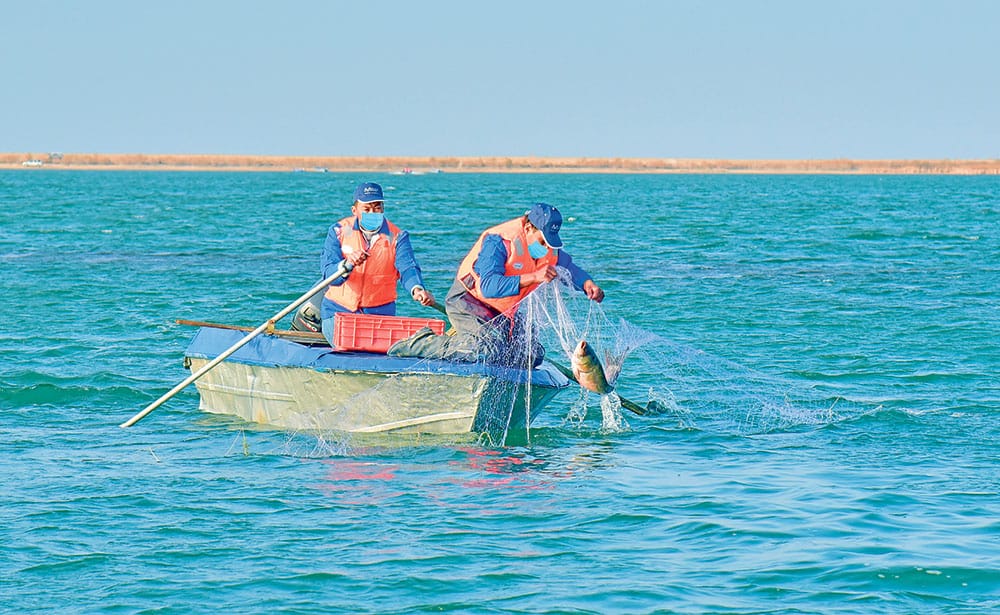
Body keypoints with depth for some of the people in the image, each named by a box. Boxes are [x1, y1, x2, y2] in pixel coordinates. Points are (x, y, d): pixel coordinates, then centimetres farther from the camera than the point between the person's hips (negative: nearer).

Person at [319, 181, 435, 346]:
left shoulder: (397, 237, -1)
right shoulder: (338, 232, -3)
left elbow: (407, 268, -18)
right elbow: (329, 274, -14)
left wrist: (417, 289, -42)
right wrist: (347, 263, -38)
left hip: (380, 311, 1)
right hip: (338, 309, -1)